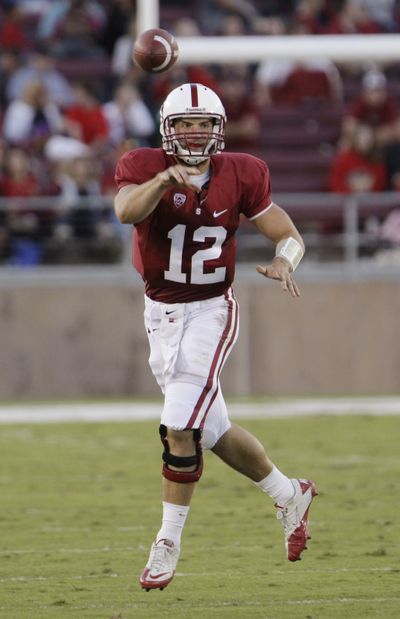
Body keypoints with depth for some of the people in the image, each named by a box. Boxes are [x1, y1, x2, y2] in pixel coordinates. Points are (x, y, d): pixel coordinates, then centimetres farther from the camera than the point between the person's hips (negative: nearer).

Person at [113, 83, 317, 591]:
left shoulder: (239, 176, -5)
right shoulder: (146, 167, -8)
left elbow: (289, 235, 0)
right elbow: (126, 212, -30)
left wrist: (284, 261, -23)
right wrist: (166, 178, -46)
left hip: (210, 311, -3)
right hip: (161, 315, 3)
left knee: (180, 427, -15)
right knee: (213, 431, 12)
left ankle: (168, 544, -4)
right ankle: (289, 496, 34)